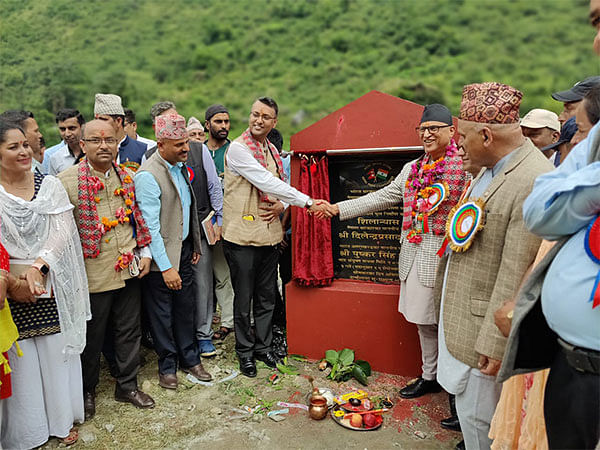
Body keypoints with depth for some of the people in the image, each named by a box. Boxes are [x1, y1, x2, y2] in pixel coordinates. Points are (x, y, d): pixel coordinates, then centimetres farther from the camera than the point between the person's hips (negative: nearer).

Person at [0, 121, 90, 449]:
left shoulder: (50, 185, 1)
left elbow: (63, 231, -6)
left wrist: (38, 267, -18)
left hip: (53, 286, 1)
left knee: (57, 351, 10)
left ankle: (62, 420, 31)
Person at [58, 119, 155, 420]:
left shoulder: (127, 177, 5)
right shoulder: (66, 181, -11)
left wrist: (144, 252, 6)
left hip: (130, 270, 4)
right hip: (93, 275, -4)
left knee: (128, 330, 15)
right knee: (92, 336, 13)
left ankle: (127, 386, 35)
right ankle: (87, 391, 36)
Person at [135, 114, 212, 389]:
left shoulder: (180, 166, 7)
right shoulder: (148, 175, -19)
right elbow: (150, 226, -21)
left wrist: (195, 245, 16)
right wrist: (166, 267, -21)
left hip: (184, 248, 7)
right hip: (162, 255, -7)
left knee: (186, 307, 16)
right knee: (162, 314, 9)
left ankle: (189, 359, 32)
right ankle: (167, 366, 26)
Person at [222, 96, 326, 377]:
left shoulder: (272, 151, 12)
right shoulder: (238, 149, -12)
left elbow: (280, 184, 20)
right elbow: (266, 182, -22)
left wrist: (281, 206, -5)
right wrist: (307, 202, -23)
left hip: (269, 235, 7)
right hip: (243, 236, -7)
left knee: (266, 298, 16)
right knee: (243, 299, 6)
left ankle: (263, 346, 33)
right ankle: (245, 351, 25)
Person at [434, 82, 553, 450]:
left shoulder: (535, 182, -24)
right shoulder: (489, 169, 6)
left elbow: (516, 275, -24)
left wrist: (496, 343, -20)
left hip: (485, 324, -9)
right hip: (458, 314, 9)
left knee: (477, 416, 9)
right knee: (466, 404, 23)